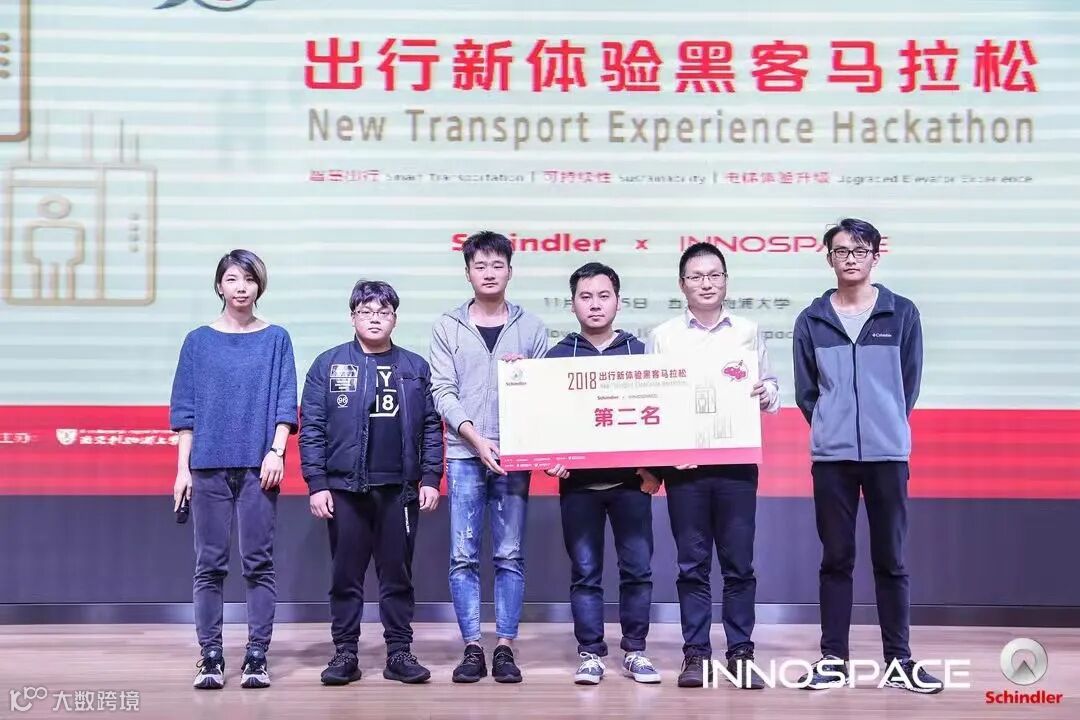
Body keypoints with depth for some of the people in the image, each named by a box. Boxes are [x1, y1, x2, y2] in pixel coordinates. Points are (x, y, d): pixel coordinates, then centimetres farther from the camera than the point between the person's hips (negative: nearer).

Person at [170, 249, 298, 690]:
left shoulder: (276, 339, 7)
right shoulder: (199, 341, 9)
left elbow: (284, 401, 3)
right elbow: (185, 408, 8)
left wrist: (276, 452, -9)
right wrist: (183, 468, 2)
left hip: (258, 466, -1)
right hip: (208, 466, 1)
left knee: (259, 562, 0)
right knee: (210, 564, 2)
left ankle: (257, 657, 5)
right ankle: (211, 657, 8)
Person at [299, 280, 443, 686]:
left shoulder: (416, 368, 8)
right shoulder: (328, 365, 3)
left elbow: (431, 427, 8)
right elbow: (312, 428, 0)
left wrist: (430, 478, -1)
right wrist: (316, 484, -6)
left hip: (400, 489, 1)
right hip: (344, 488, -1)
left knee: (397, 574, 7)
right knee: (346, 576, 5)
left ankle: (399, 653, 14)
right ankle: (345, 653, 13)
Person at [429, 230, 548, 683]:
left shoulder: (531, 327, 9)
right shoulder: (448, 327, 6)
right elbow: (443, 391, 0)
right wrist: (475, 437, -12)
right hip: (464, 453, 0)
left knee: (510, 556, 2)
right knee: (464, 556, -1)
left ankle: (505, 648, 7)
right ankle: (472, 649, 6)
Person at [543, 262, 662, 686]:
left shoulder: (638, 352, 7)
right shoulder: (557, 356, 6)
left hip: (630, 477, 1)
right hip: (578, 480, 0)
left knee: (637, 567, 1)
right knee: (585, 571, 3)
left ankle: (634, 651, 12)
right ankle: (590, 653, 10)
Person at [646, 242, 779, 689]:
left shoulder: (748, 332, 9)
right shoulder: (663, 337, 7)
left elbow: (771, 390, 10)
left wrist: (766, 395, -13)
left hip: (737, 460, 0)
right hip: (683, 461, 0)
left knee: (738, 562, 2)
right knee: (692, 563, 3)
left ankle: (741, 653, 9)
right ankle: (695, 653, 10)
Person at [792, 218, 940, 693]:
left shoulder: (902, 315, 2)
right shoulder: (811, 321, 4)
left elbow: (909, 384, 6)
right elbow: (805, 392, 8)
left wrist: (885, 428, 6)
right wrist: (834, 427, 5)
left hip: (888, 454, 0)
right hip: (831, 456, 1)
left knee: (890, 560, 5)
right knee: (836, 559, 6)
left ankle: (899, 661, 12)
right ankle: (833, 658, 12)